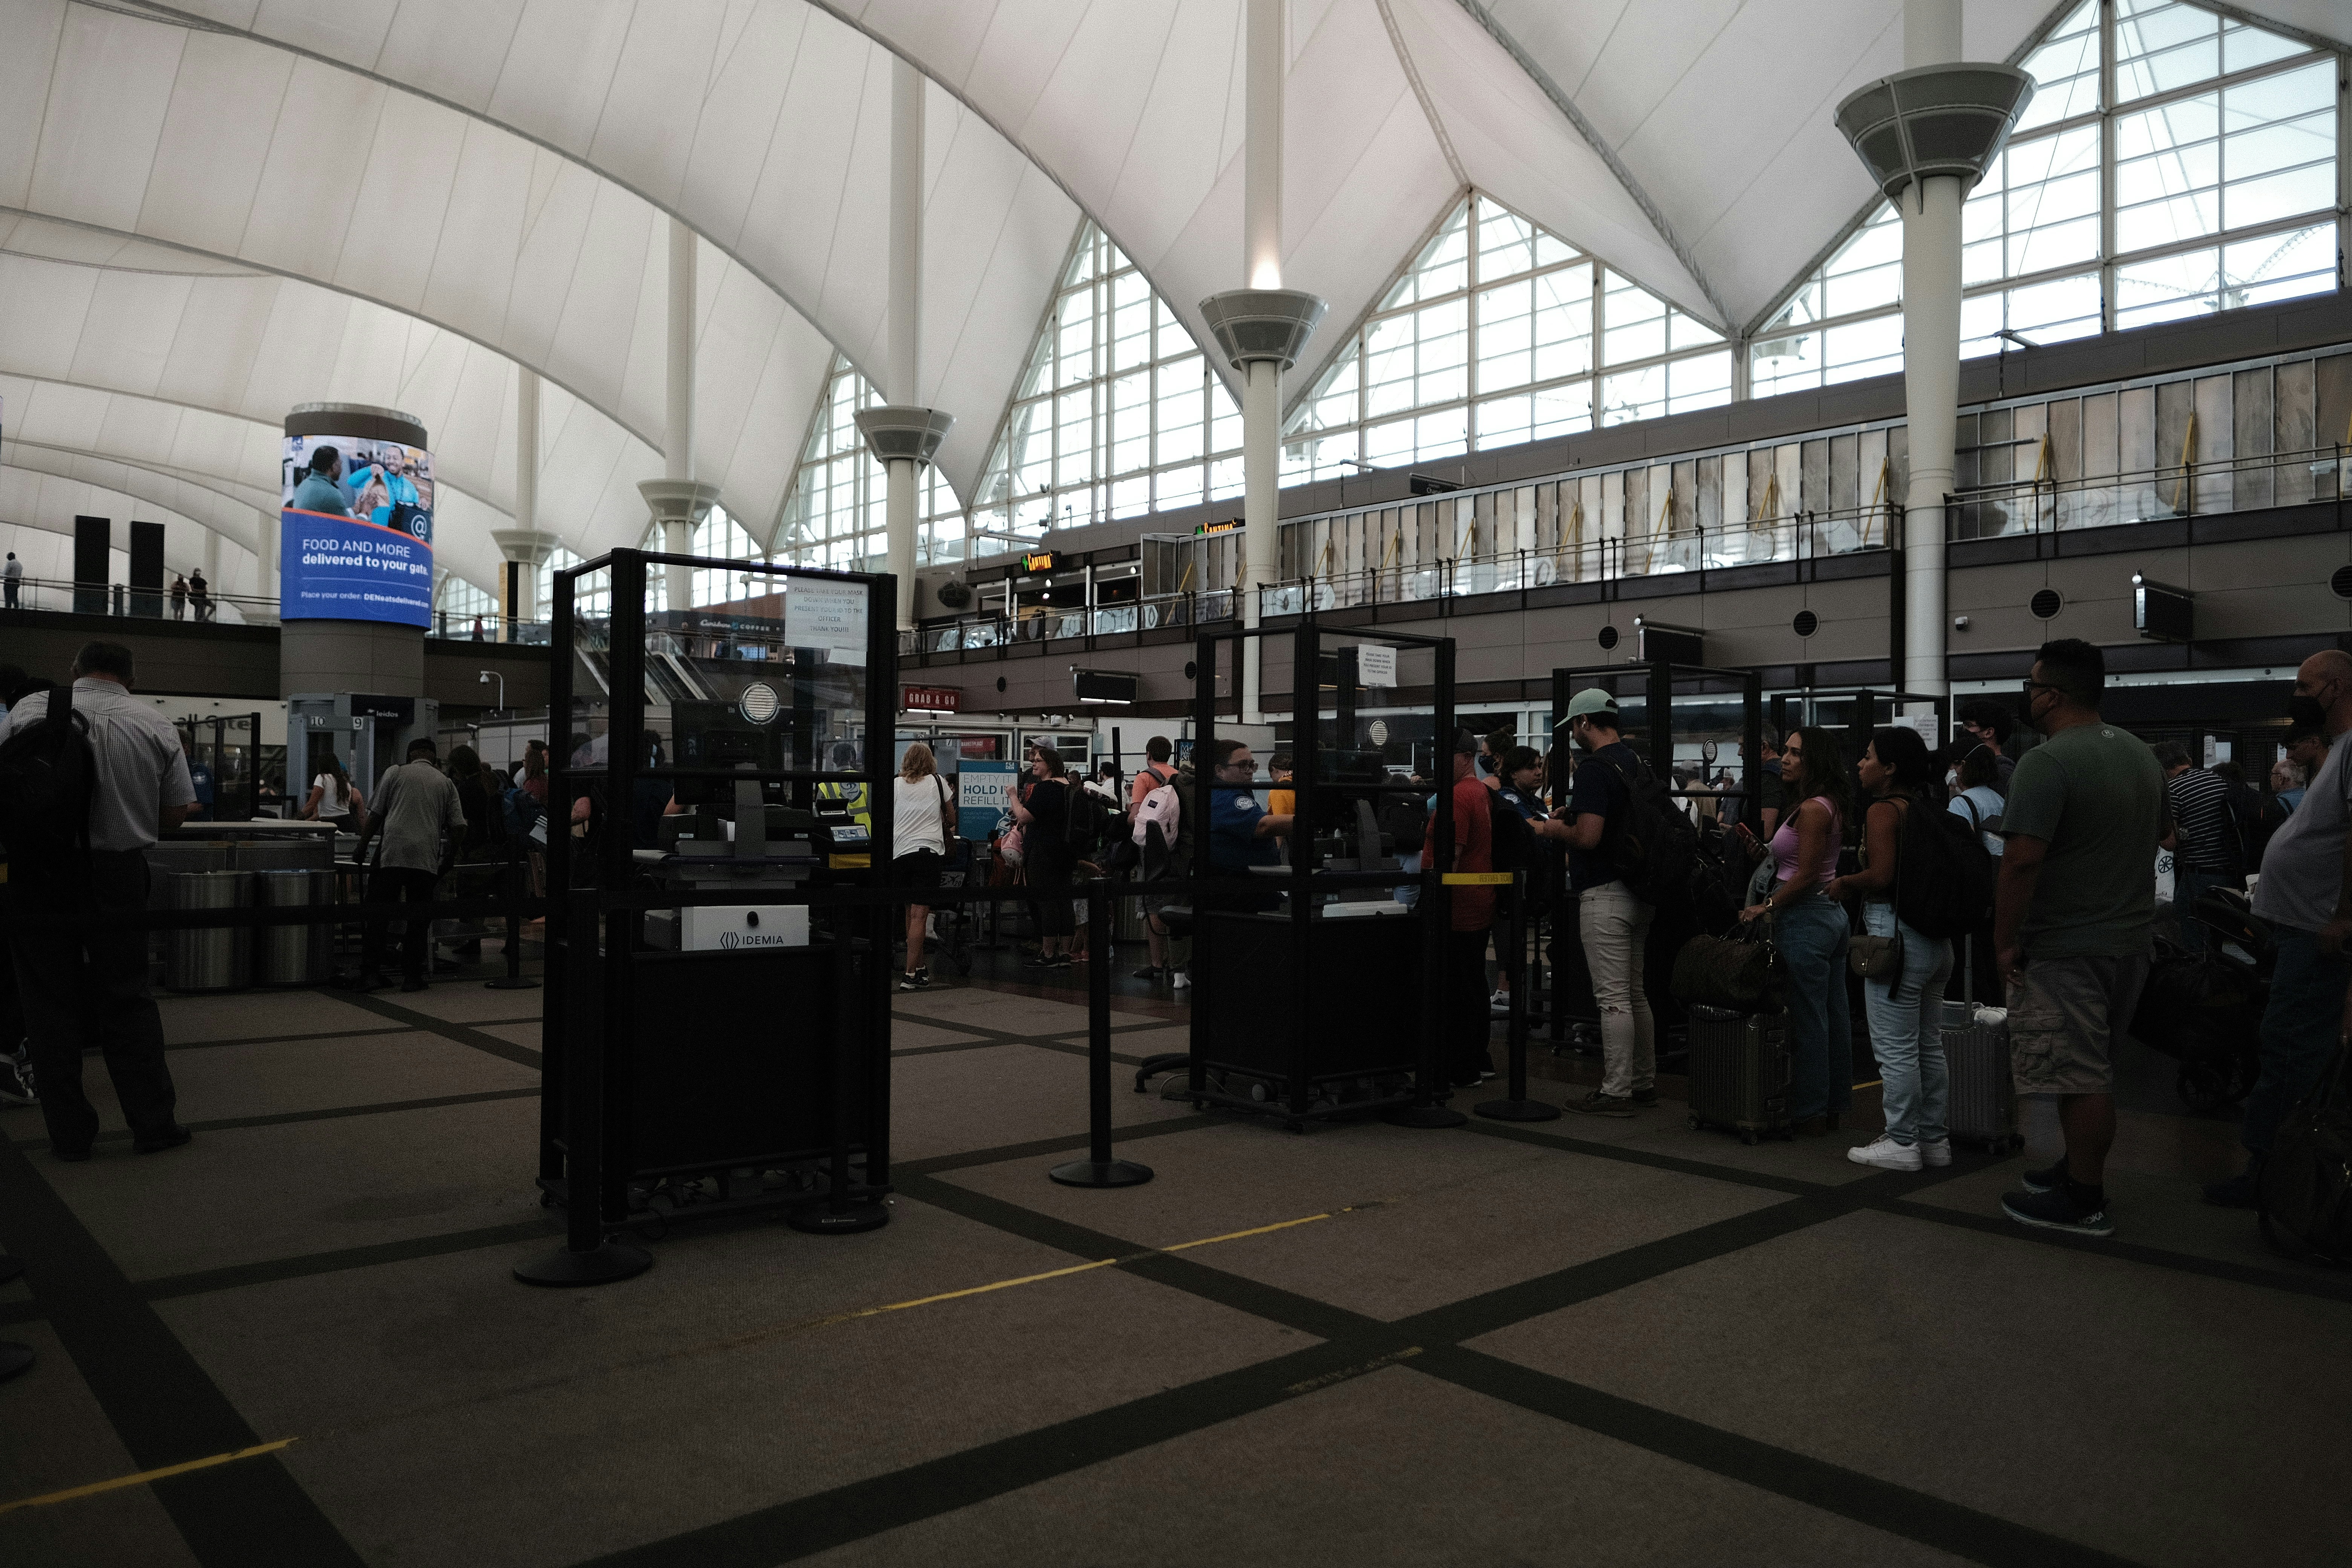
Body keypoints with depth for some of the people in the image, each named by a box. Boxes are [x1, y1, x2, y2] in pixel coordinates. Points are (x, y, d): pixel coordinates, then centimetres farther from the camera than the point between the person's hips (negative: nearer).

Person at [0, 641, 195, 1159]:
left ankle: (69, 1134, 13)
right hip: (118, 873, 1)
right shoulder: (156, 725, 1)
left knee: (51, 1003, 8)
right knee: (127, 1000, 11)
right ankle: (153, 1123, 15)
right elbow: (178, 812, 2)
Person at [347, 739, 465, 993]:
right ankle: (412, 976, 7)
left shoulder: (395, 773, 10)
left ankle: (370, 974, -1)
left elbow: (375, 815, 8)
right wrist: (451, 855, 21)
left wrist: (362, 848, 17)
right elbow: (458, 826, 8)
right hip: (427, 858, 1)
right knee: (419, 919, 7)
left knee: (378, 917, 3)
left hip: (392, 854, -1)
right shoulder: (446, 783, 14)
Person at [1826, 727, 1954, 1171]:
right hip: (1937, 936, 9)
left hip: (1895, 933, -9)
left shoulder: (1884, 810, -13)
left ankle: (1902, 1143, 7)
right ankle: (1934, 1138, 25)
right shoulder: (1930, 807, 11)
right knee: (1929, 1045, 16)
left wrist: (1843, 883, -5)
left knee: (1895, 1048, 0)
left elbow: (1881, 876, -24)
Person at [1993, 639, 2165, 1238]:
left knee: (2078, 1076, -2)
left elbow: (2023, 860, -24)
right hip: (2132, 936, 9)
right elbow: (2156, 837, 21)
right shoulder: (2142, 754, 11)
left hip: (2066, 948, -9)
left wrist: (2005, 940, -16)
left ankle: (2083, 1202, 6)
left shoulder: (2047, 763, -19)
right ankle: (2081, 1168, 29)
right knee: (2093, 1068, 19)